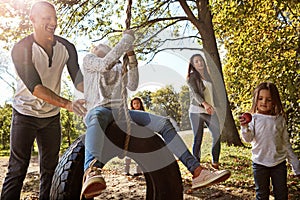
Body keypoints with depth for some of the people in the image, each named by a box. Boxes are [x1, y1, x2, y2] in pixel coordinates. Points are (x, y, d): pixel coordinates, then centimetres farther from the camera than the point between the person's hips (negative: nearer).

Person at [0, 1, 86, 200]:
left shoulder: (66, 47, -6)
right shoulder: (21, 49, -19)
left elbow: (78, 79, -11)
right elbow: (35, 87, -29)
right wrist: (67, 104, -42)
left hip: (52, 116, 5)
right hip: (25, 114, -4)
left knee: (50, 169, 11)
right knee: (17, 169, -3)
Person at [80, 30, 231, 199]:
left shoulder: (118, 66, 26)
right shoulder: (88, 60, 12)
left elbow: (132, 86, 8)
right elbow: (106, 64, -13)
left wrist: (132, 58, -2)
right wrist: (127, 38, -9)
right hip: (99, 109, -6)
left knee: (163, 123, -12)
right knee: (98, 117, -45)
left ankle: (197, 172, -19)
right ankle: (91, 173, -73)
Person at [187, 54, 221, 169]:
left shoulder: (208, 75, 16)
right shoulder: (192, 77, -2)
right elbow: (195, 93, -17)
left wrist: (214, 107, 12)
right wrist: (204, 104, -33)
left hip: (210, 111, 5)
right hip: (197, 111, -5)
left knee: (217, 135, -2)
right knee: (198, 139, -2)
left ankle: (215, 162, 11)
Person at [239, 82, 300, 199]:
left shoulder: (280, 119, -1)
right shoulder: (253, 118, -8)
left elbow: (285, 142, 8)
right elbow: (248, 139, -16)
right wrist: (244, 127, -36)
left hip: (279, 163, 2)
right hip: (260, 163, -2)